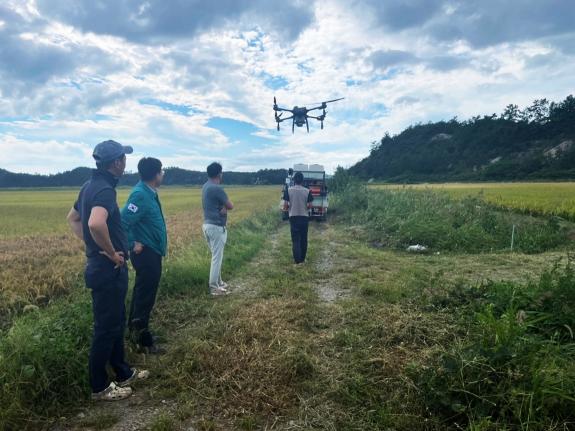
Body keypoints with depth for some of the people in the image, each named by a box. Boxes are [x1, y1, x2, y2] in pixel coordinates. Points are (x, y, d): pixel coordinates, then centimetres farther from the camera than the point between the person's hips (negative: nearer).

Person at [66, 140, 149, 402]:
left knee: (116, 322, 20)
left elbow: (73, 218, 23)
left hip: (100, 267, 10)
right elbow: (96, 224, -40)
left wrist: (90, 244, 15)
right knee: (106, 328, 4)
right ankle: (99, 387, 21)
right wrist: (112, 253, -24)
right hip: (109, 270, -10)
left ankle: (123, 373, 35)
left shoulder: (90, 186, 10)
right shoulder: (104, 189, -21)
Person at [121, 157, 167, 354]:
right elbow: (122, 222, -27)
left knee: (141, 293, 20)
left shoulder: (148, 192, 8)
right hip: (146, 253, -10)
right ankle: (144, 341, 12)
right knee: (145, 297, 0)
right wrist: (133, 244, -18)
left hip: (150, 252, 10)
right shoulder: (141, 195, -23)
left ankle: (135, 331, 36)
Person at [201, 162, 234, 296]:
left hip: (207, 224, 10)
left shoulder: (206, 186, 11)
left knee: (216, 256, 19)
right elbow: (230, 206, -13)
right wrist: (225, 206, 5)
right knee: (217, 257, -1)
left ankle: (218, 282, 29)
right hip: (216, 227, -10)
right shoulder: (217, 188, -19)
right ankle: (214, 287, 5)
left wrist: (222, 207, -8)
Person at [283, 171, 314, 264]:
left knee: (295, 239, 2)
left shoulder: (288, 190, -6)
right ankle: (302, 258, 20)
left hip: (293, 217, -1)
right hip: (304, 217, 1)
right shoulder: (307, 191, -4)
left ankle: (297, 260, -4)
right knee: (303, 238, 12)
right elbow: (309, 205, -4)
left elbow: (286, 205, -7)